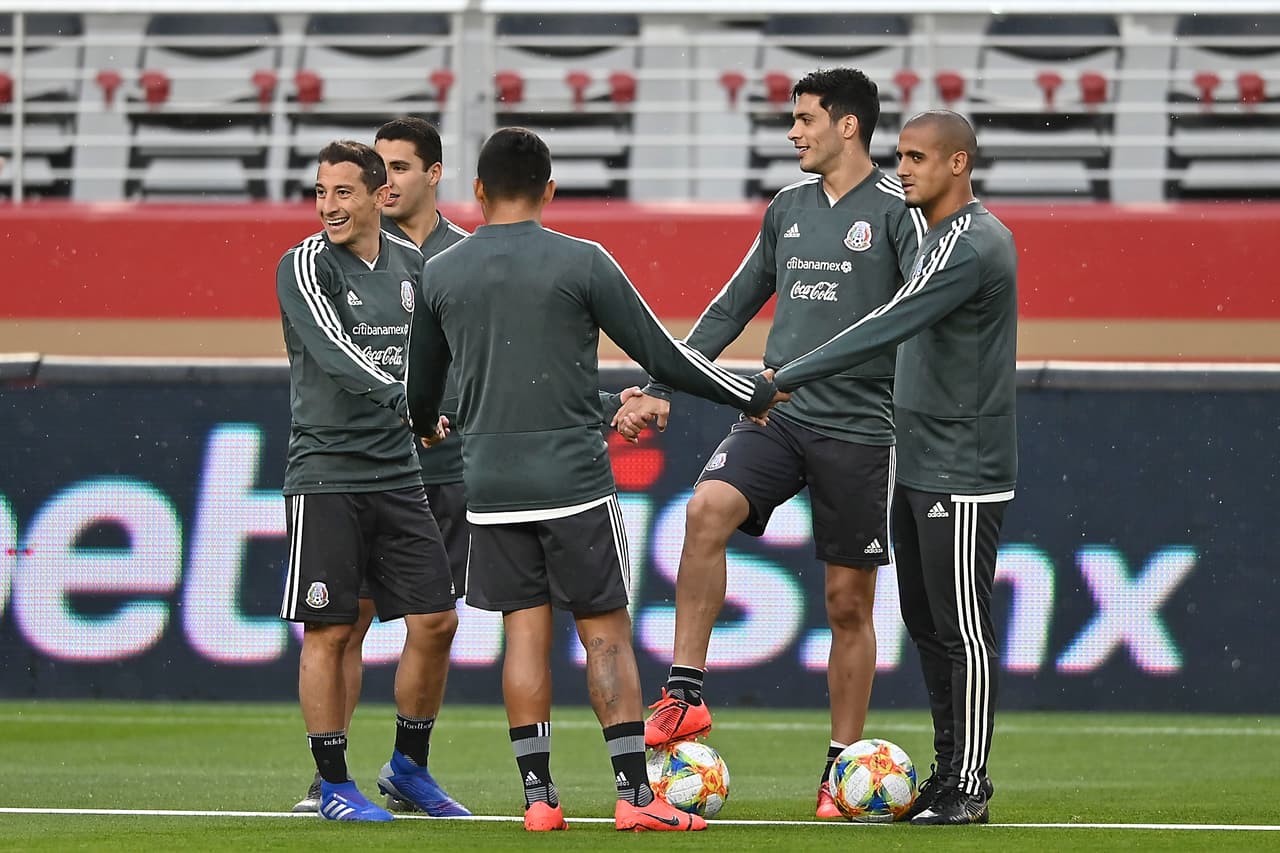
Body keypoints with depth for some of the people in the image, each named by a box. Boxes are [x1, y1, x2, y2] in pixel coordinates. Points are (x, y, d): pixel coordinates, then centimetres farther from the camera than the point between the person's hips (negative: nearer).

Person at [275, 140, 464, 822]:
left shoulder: (411, 266, 10)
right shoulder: (305, 266, -8)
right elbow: (335, 353, -22)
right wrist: (406, 401, -32)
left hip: (397, 476, 5)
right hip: (326, 476, -5)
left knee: (435, 622, 3)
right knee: (329, 631, -3)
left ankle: (410, 765, 20)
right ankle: (333, 785, 6)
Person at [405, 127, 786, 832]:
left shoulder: (439, 275, 5)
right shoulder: (580, 263, -6)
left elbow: (419, 390, 18)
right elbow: (661, 356, -2)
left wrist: (424, 428, 42)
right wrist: (755, 394, 11)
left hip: (491, 484, 3)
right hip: (573, 479, -3)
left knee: (525, 633, 7)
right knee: (605, 633, 2)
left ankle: (538, 797, 4)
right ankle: (634, 794, -2)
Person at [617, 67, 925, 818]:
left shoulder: (896, 209, -3)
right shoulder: (788, 208, 14)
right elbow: (732, 307, 21)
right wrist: (664, 389, 18)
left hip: (860, 427, -4)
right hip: (778, 415, 4)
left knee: (850, 600, 2)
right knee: (707, 510, -24)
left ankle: (843, 766, 12)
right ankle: (686, 695, -21)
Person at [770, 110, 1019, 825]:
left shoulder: (972, 245, -19)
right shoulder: (945, 235, 14)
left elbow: (886, 330, -25)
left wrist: (787, 380, -25)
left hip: (962, 475, -10)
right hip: (920, 466, 10)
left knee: (964, 630, -5)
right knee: (926, 625, 13)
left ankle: (969, 787, 0)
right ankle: (948, 774, 19)